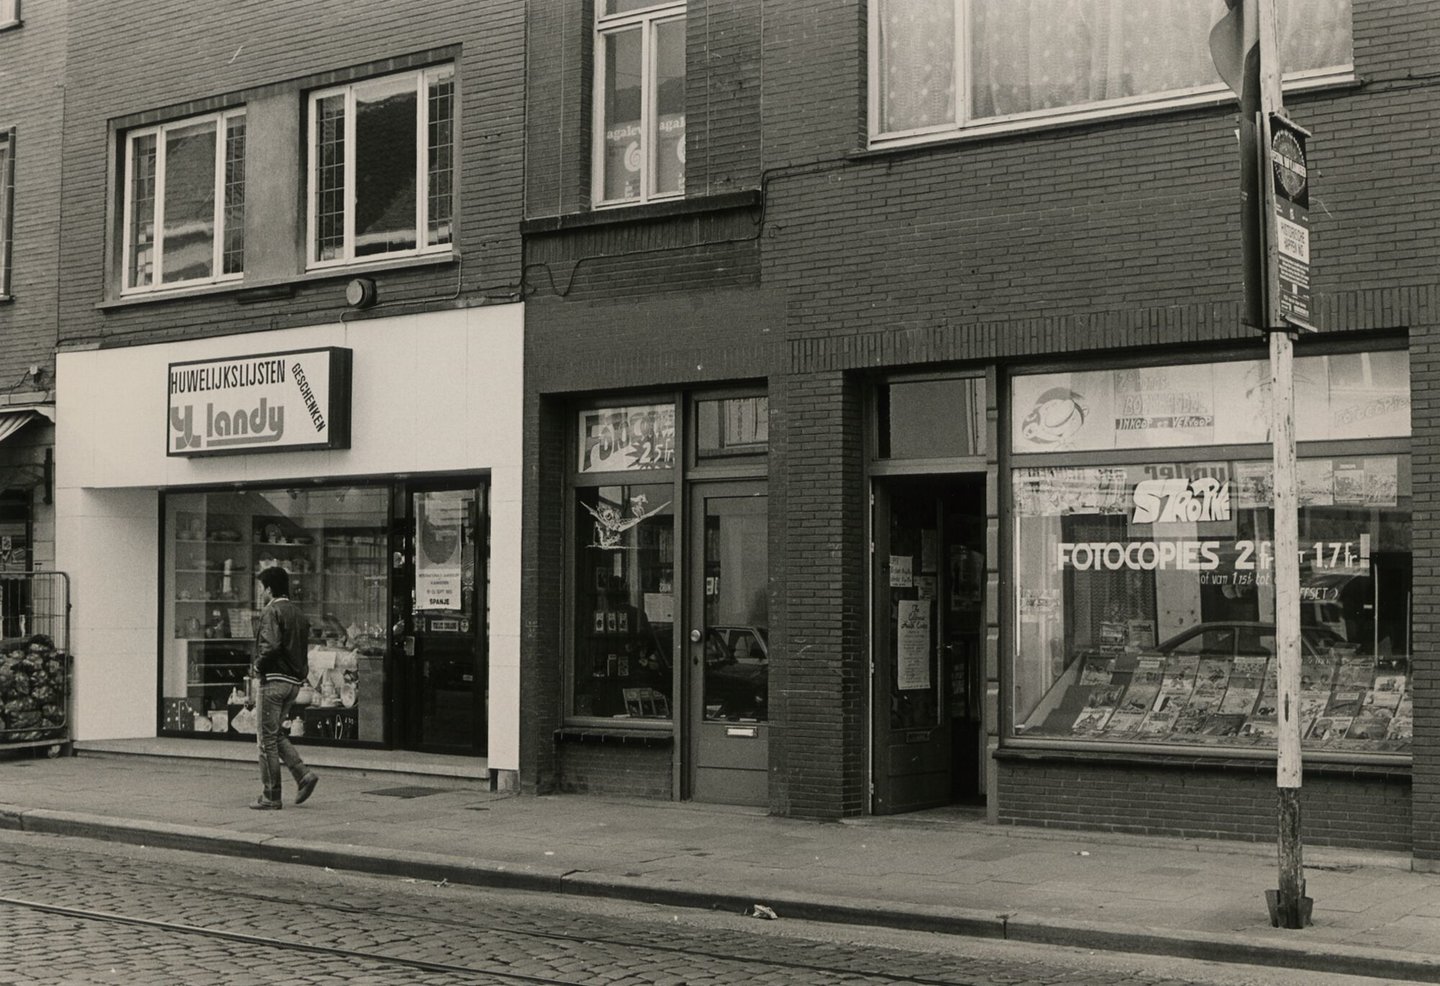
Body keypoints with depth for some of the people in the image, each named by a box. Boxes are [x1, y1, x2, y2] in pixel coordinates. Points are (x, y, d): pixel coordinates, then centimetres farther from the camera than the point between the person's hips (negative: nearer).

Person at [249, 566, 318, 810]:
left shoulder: (272, 611, -11)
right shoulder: (298, 613, 14)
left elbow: (271, 646, -24)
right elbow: (304, 649, 16)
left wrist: (258, 666, -9)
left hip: (274, 679, -8)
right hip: (295, 681, 8)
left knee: (268, 737, 0)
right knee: (273, 733, 20)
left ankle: (271, 797, 4)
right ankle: (303, 774, 5)